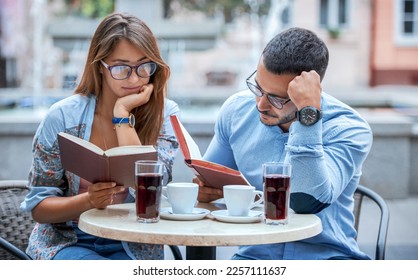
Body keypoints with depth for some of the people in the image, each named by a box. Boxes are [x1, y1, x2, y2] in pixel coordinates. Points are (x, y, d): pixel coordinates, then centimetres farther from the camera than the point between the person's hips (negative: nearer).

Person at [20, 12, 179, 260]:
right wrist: (88, 200, -24)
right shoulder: (64, 116, -6)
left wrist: (122, 113, -17)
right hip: (68, 241, -1)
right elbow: (38, 206, -3)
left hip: (133, 246, 1)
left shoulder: (165, 114, -5)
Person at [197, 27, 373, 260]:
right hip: (254, 254, 3)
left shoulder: (349, 129, -11)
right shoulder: (237, 110, 1)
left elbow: (307, 202, -26)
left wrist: (309, 113, -28)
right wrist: (204, 189, -8)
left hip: (326, 257, -2)